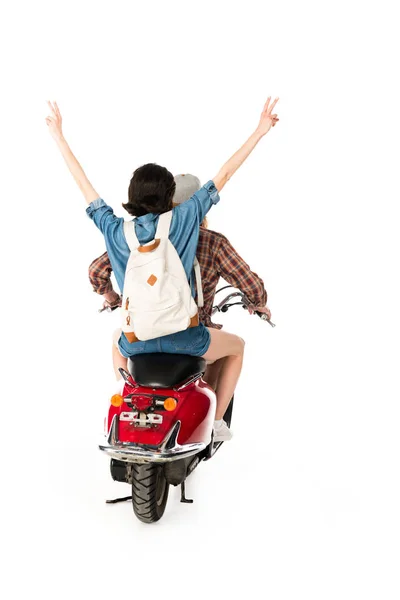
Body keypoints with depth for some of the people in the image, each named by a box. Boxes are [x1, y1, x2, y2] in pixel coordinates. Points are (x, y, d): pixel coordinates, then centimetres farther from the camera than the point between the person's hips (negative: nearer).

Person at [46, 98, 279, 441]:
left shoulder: (115, 230, -2)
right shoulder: (184, 219, -8)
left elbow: (83, 183, 8)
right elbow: (224, 175, -3)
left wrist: (59, 136, 20)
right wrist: (260, 131, 3)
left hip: (138, 339, 3)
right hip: (181, 338, -3)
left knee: (119, 349, 41)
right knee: (237, 346, 27)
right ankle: (215, 422, 22)